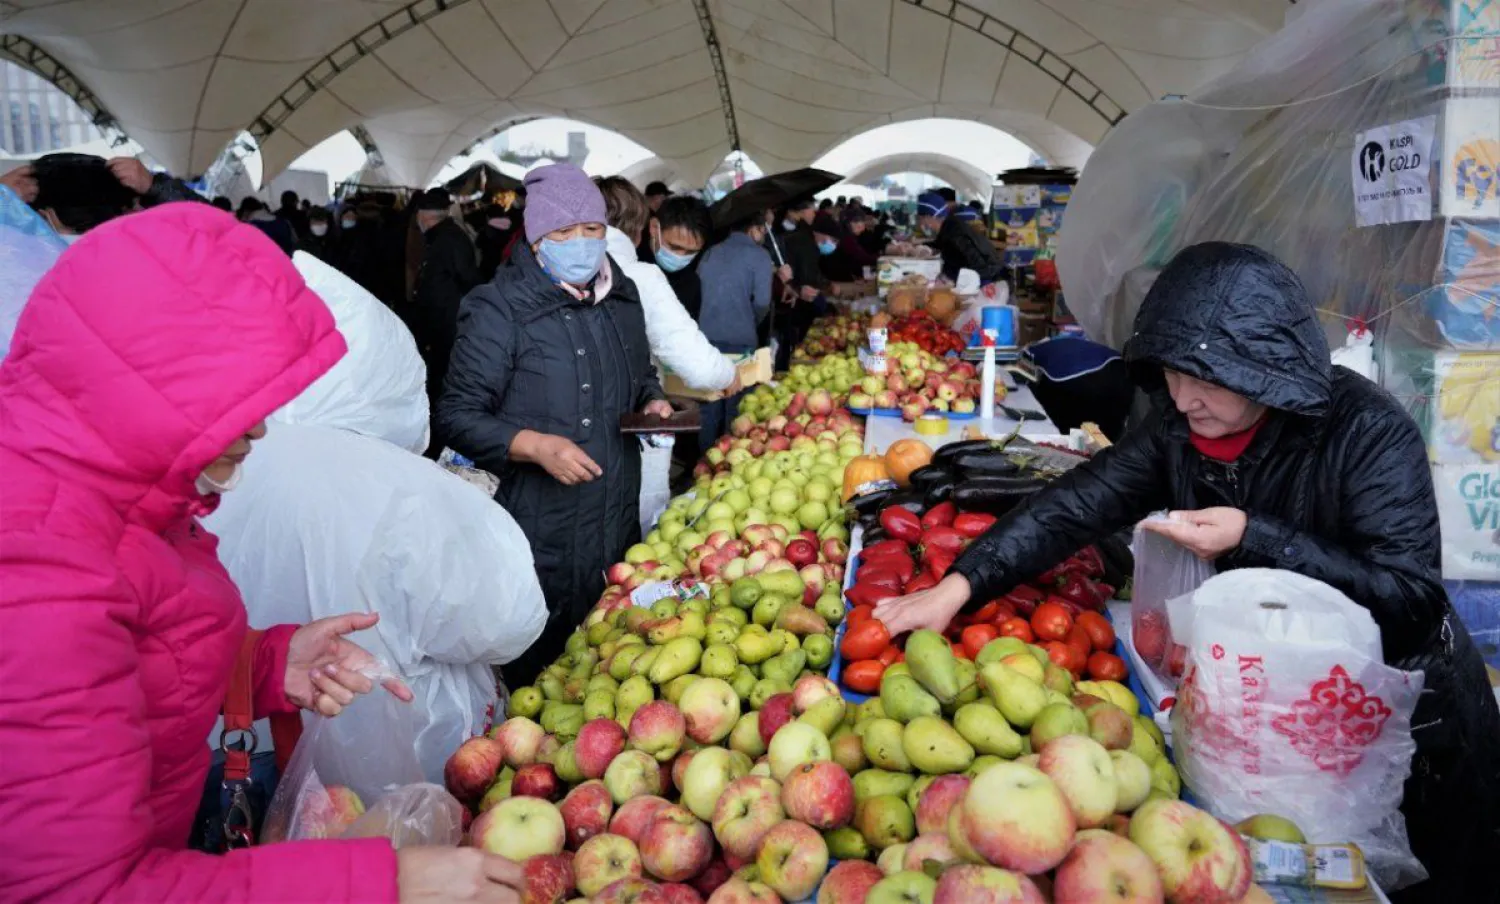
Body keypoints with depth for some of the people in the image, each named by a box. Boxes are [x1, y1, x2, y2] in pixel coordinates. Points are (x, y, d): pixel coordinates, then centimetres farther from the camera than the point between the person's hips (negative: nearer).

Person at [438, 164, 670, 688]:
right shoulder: (498, 310, -11)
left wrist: (652, 402, 4)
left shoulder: (622, 297, 10)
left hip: (618, 523, 6)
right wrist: (534, 445, -25)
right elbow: (457, 416, -11)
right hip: (539, 539, -6)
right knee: (536, 674, 8)